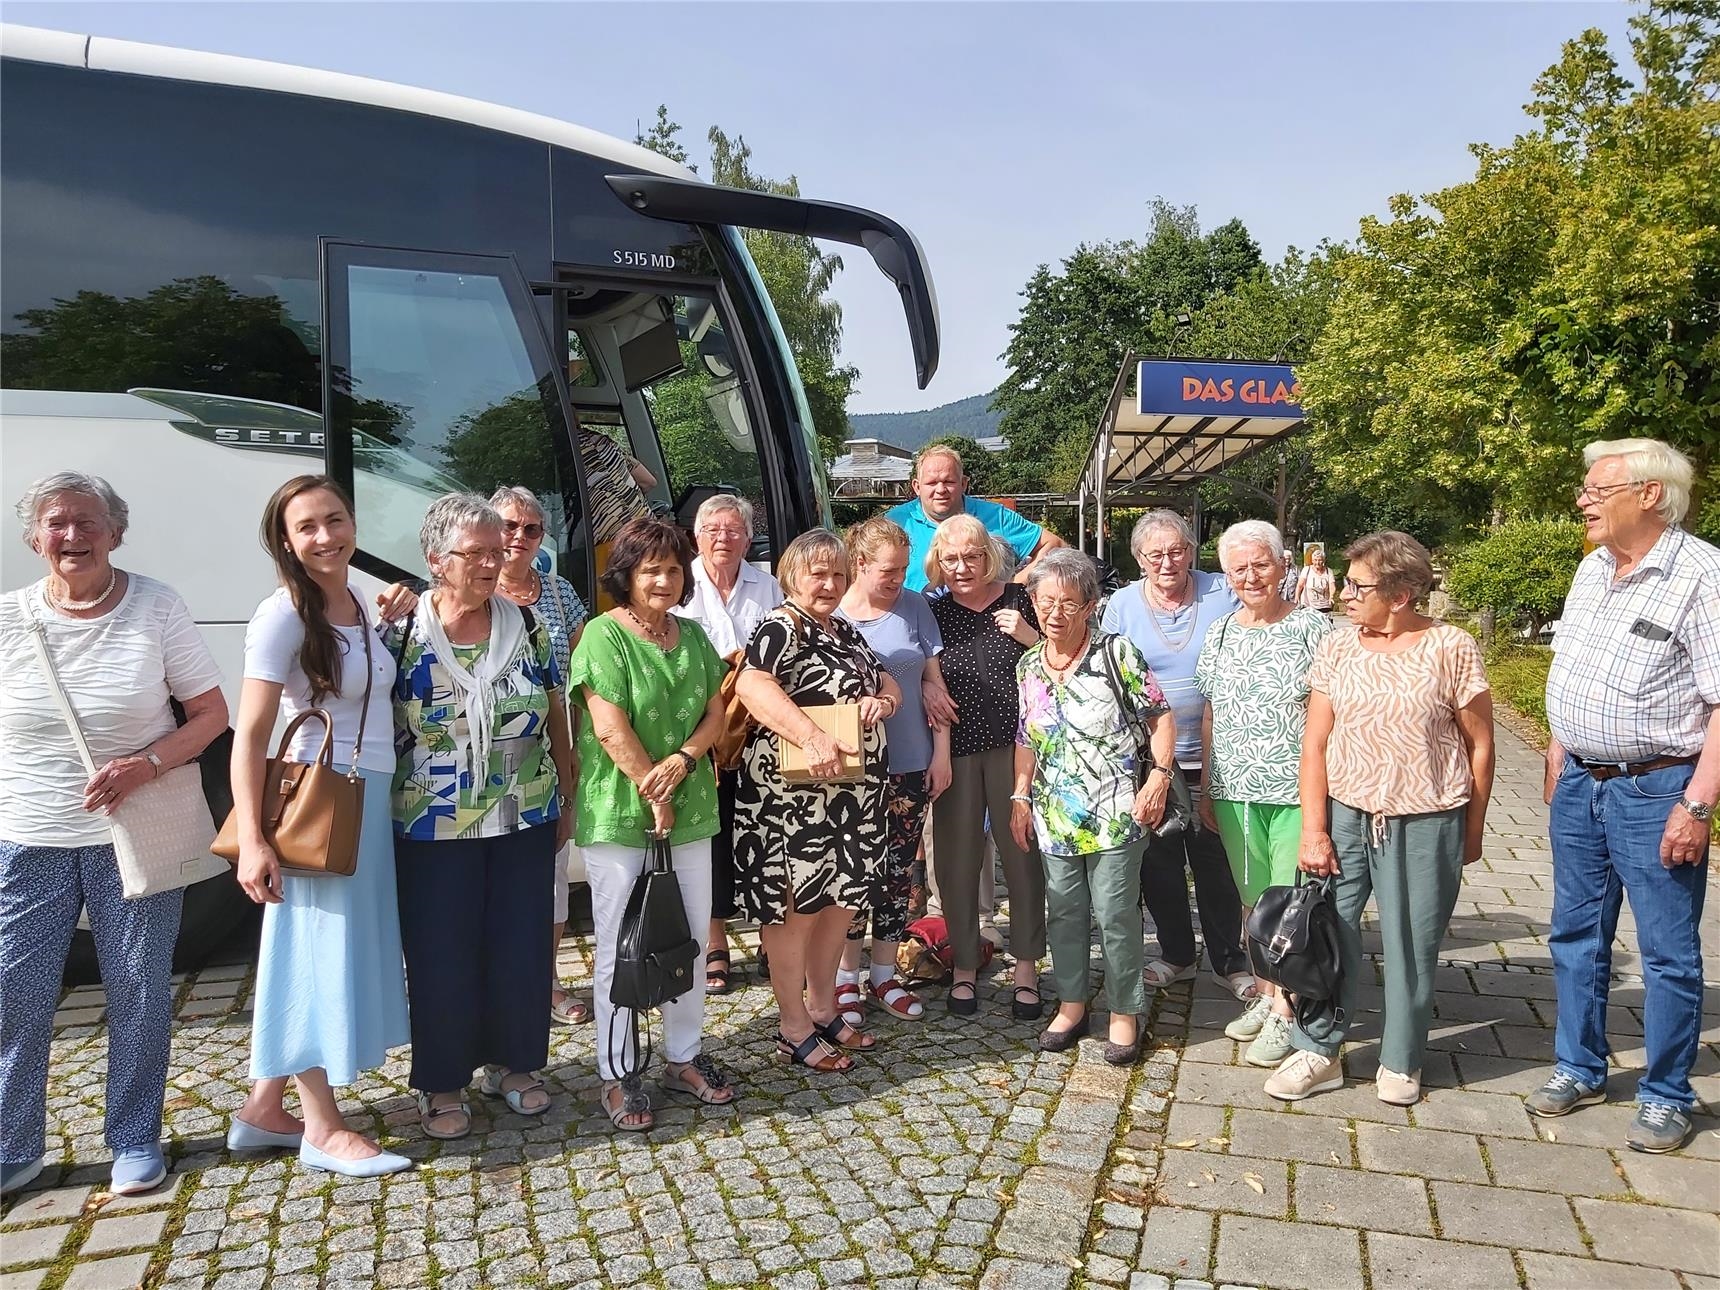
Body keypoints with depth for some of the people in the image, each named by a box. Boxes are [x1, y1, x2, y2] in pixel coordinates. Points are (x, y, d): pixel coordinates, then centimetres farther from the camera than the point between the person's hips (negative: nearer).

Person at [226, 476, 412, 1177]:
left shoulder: (357, 604, 9)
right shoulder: (283, 615, -13)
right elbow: (250, 735, -17)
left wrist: (392, 621, 11)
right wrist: (252, 841, -20)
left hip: (369, 799, 8)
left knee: (335, 951, 14)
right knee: (320, 952, 2)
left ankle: (263, 1110, 29)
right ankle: (323, 1128, 17)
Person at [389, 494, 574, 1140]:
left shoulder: (527, 625, 1)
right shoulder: (402, 632, -6)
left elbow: (555, 716, 8)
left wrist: (569, 796, 8)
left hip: (525, 821, 3)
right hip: (433, 829, -2)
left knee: (523, 948, 10)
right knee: (441, 957, 7)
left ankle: (512, 1062, 31)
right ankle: (442, 1082, 26)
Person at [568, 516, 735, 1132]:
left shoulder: (692, 635, 10)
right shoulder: (603, 635, -10)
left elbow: (715, 711, 6)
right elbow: (611, 730, -16)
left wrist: (682, 761, -11)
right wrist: (653, 795, -13)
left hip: (689, 812, 6)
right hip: (619, 815, -6)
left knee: (691, 940, 13)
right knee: (620, 949, 5)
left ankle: (685, 1057, 30)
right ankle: (618, 1075, 19)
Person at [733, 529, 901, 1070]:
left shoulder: (844, 630, 14)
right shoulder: (781, 626, -13)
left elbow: (885, 680, 20)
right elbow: (751, 685, -32)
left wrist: (884, 697, -5)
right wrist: (811, 736, -43)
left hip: (854, 796, 9)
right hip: (794, 796, -9)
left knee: (841, 902, 17)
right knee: (796, 907, 3)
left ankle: (823, 1009, 33)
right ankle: (793, 1030, 17)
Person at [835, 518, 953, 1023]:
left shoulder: (914, 607, 3)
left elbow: (933, 680, 6)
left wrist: (941, 752, 2)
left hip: (911, 765, 3)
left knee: (898, 873, 11)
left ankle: (884, 975, 26)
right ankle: (845, 977, 22)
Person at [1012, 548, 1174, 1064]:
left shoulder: (1116, 652, -8)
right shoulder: (1028, 666, 7)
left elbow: (1160, 717, -6)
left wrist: (1158, 777, -14)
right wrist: (1020, 796, 10)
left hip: (1115, 813, -4)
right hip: (1055, 816, 5)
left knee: (1115, 915, 2)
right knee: (1063, 913, 13)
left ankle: (1125, 1012, 19)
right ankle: (1071, 1004, 30)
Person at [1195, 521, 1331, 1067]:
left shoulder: (1311, 628, -4)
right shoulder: (1219, 634, 10)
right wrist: (1206, 790, 13)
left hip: (1296, 791, -5)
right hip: (1235, 792, 5)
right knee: (1254, 899, 14)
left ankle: (1285, 1011, 13)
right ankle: (1264, 995, 28)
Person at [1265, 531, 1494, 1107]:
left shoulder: (1452, 648, -7)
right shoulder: (1337, 648, 1)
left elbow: (1479, 744, -1)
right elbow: (1315, 743, 1)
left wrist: (1472, 832, 3)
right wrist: (1313, 829, -5)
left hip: (1425, 823, -2)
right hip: (1344, 814, 3)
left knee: (1410, 947, 9)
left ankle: (1401, 1062, 29)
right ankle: (1318, 1051, 20)